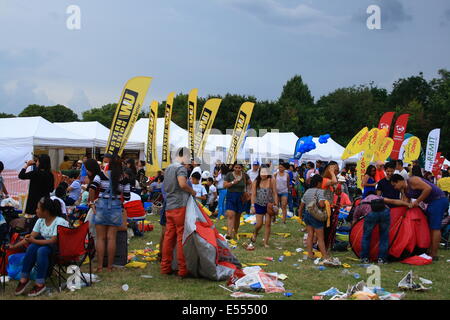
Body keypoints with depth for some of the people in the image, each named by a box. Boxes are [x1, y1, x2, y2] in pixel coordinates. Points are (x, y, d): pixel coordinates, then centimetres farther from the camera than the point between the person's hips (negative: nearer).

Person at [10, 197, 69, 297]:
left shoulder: (59, 222, -18)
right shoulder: (40, 221, 3)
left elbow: (53, 241, -24)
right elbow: (31, 236, 2)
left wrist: (34, 241, -27)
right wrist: (14, 246, -5)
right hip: (46, 245, 6)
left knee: (42, 250, -32)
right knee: (32, 247, -22)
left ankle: (40, 284, -26)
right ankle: (24, 278, -16)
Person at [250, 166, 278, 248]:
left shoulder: (271, 181, -5)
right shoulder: (256, 182, -2)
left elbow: (275, 193, -5)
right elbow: (253, 194, -3)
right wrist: (252, 205, -10)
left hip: (269, 205, 0)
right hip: (259, 205, 0)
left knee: (268, 224, 1)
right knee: (259, 224, -1)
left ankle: (266, 242, 10)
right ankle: (255, 233, 33)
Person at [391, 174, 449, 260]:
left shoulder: (412, 181, -17)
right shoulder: (404, 190, 11)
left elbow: (428, 188, -26)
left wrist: (417, 201, -20)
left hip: (439, 199, -10)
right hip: (432, 202, 10)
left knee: (435, 227, -9)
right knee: (429, 227, 14)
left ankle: (434, 255, -6)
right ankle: (430, 251, 21)